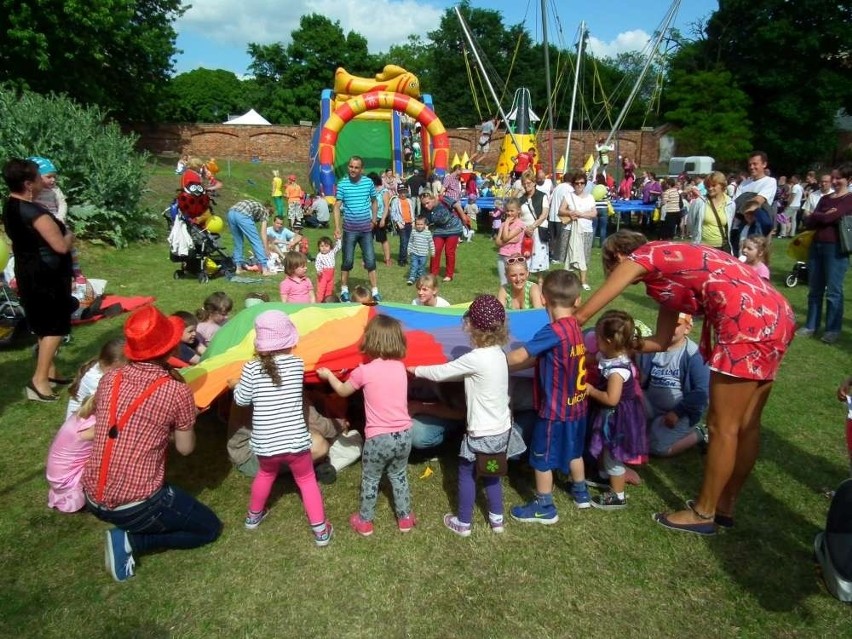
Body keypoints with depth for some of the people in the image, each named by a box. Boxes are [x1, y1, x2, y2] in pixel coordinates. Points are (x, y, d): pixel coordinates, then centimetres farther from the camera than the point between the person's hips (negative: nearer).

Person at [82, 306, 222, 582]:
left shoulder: (108, 379, -2)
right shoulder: (177, 391, -17)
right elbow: (185, 448, -4)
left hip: (93, 499, 7)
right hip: (136, 505, -7)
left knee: (165, 492, 35)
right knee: (210, 528, 14)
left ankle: (128, 531, 11)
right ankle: (131, 541, -1)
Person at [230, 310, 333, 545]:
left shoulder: (252, 369, -9)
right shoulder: (298, 364, -5)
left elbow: (242, 400, 1)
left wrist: (236, 386, 22)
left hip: (264, 443, 2)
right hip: (296, 440, -1)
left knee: (265, 474, 31)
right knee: (307, 480, 19)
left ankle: (253, 516, 51)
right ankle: (320, 531, 21)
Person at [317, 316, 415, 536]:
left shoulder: (364, 371, -11)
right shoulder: (400, 367, 1)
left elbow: (343, 391, 7)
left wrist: (328, 375, 24)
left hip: (378, 438, -4)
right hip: (403, 435, 4)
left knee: (370, 480, 18)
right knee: (399, 477, 25)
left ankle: (365, 522, 33)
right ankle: (405, 519, 36)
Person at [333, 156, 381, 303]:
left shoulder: (369, 182, 0)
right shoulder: (342, 184, -6)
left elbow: (374, 202, 14)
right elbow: (337, 206, -7)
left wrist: (374, 220, 8)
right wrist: (337, 227, -16)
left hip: (366, 229, 2)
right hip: (349, 229, -1)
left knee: (370, 261, 3)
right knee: (348, 261, 5)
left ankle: (375, 291, 10)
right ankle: (344, 290, 19)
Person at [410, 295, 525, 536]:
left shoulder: (475, 358, -25)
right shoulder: (498, 353, 0)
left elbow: (440, 373, -14)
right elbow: (455, 371, 10)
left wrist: (414, 369, 2)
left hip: (483, 433, -7)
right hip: (502, 428, 7)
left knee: (466, 473, 14)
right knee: (490, 473, 24)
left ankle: (463, 523, 28)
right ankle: (496, 519, 36)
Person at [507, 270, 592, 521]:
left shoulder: (553, 331, -26)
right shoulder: (575, 327, 0)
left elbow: (519, 356, -23)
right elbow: (540, 358, 4)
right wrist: (508, 366, 3)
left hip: (555, 408, -8)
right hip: (576, 405, 8)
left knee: (542, 458, 10)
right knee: (573, 450, 27)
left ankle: (545, 508, 24)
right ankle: (581, 492, 45)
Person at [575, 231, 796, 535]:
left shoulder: (640, 258, 2)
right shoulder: (669, 267, 25)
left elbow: (583, 314, 5)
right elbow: (661, 340, 27)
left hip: (749, 321, -9)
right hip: (774, 315, 9)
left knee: (721, 426, 3)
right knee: (745, 424, 17)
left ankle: (703, 513, 18)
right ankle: (725, 505, 31)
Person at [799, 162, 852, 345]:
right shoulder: (825, 199, 15)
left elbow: (828, 218, -16)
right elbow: (808, 223, 5)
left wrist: (815, 215, 3)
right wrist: (822, 217, -12)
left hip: (836, 248, -6)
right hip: (816, 246, 6)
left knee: (833, 291, 0)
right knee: (814, 290, 11)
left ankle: (833, 329, 9)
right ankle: (811, 325, 20)